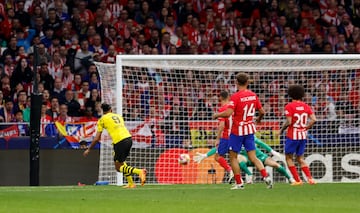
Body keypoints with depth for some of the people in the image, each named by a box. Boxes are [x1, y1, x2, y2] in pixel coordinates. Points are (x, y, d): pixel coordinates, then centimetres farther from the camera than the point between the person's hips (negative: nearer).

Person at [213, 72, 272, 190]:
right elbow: (262, 111, 10)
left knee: (233, 156, 7)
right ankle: (266, 176, -13)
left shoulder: (236, 96, -15)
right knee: (253, 157, 5)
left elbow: (228, 113, -23)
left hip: (237, 130, -5)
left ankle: (239, 183, 5)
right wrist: (259, 119, 32)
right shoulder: (253, 95, 4)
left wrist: (217, 115, -4)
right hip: (250, 129, 5)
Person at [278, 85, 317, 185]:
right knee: (300, 158, 16)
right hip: (303, 135, 5)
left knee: (289, 158, 7)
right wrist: (306, 128, 11)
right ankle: (310, 178, 1)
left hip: (292, 135, -5)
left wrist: (281, 130, -1)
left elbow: (289, 122, -17)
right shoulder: (306, 106, 5)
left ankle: (297, 180, -1)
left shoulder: (289, 106, -9)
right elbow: (314, 119, -3)